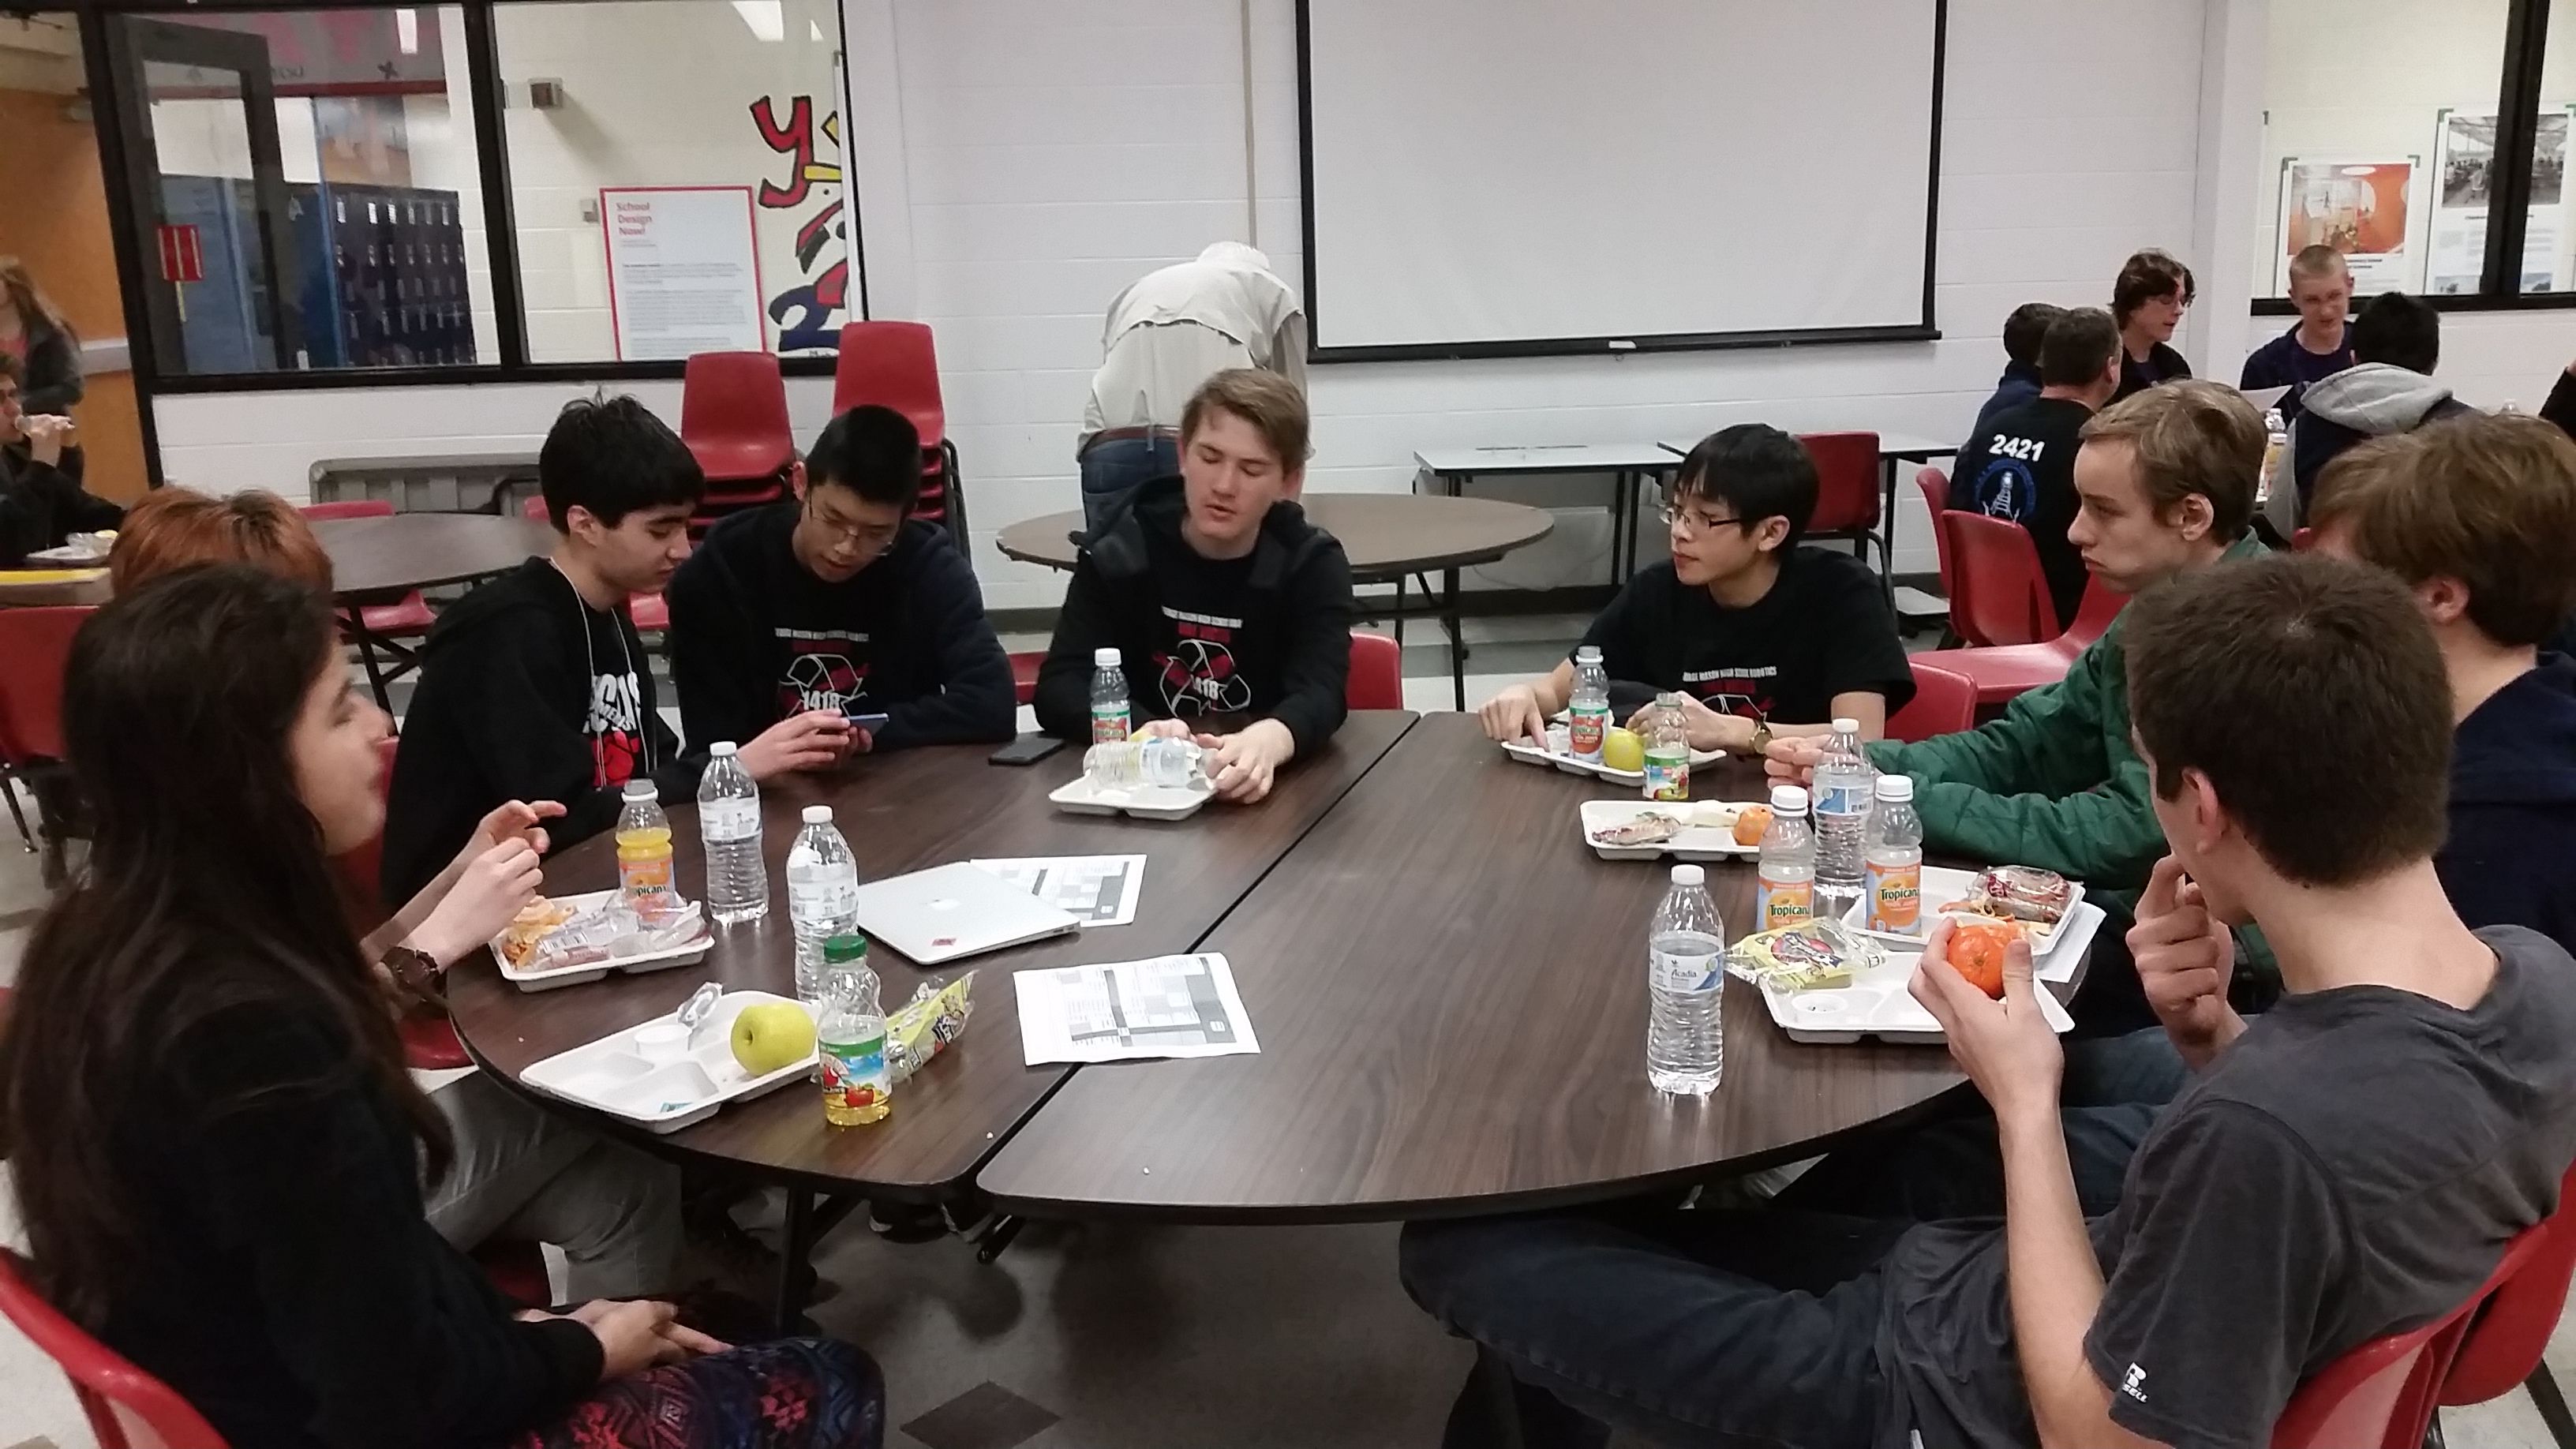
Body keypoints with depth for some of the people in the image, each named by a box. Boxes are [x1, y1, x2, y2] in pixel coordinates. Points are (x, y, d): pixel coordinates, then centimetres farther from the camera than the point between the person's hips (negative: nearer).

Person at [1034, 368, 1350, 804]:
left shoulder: (1312, 564, -4)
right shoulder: (1116, 553, -2)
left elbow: (1321, 691, -19)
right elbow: (1058, 687, -11)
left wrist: (1270, 740, -41)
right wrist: (1138, 732, -31)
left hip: (1264, 790, 0)